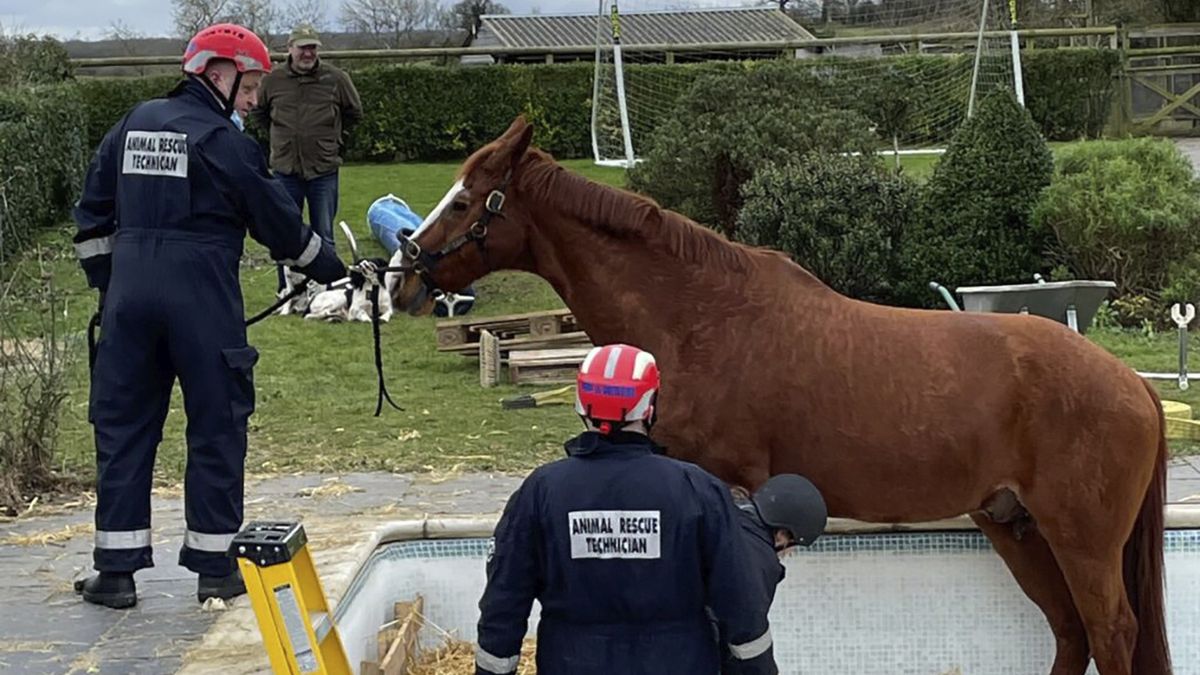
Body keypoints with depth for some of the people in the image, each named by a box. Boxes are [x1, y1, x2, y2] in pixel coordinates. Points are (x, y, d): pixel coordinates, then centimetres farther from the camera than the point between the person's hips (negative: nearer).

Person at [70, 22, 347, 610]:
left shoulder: (134, 125, 12)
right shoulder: (224, 140, -5)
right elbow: (279, 222, 0)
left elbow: (93, 214, 16)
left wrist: (105, 284, 22)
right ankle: (216, 567, 12)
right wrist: (334, 272, 13)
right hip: (202, 297, -5)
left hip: (130, 293, 5)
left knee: (122, 427, 10)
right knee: (217, 427, 7)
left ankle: (116, 570, 10)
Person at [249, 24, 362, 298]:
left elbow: (354, 113, 14)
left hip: (324, 170, -1)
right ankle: (286, 291, 15)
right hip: (285, 169, 1)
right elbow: (259, 114, 18)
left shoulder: (336, 79, -2)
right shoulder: (272, 81, 0)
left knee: (324, 236, 4)